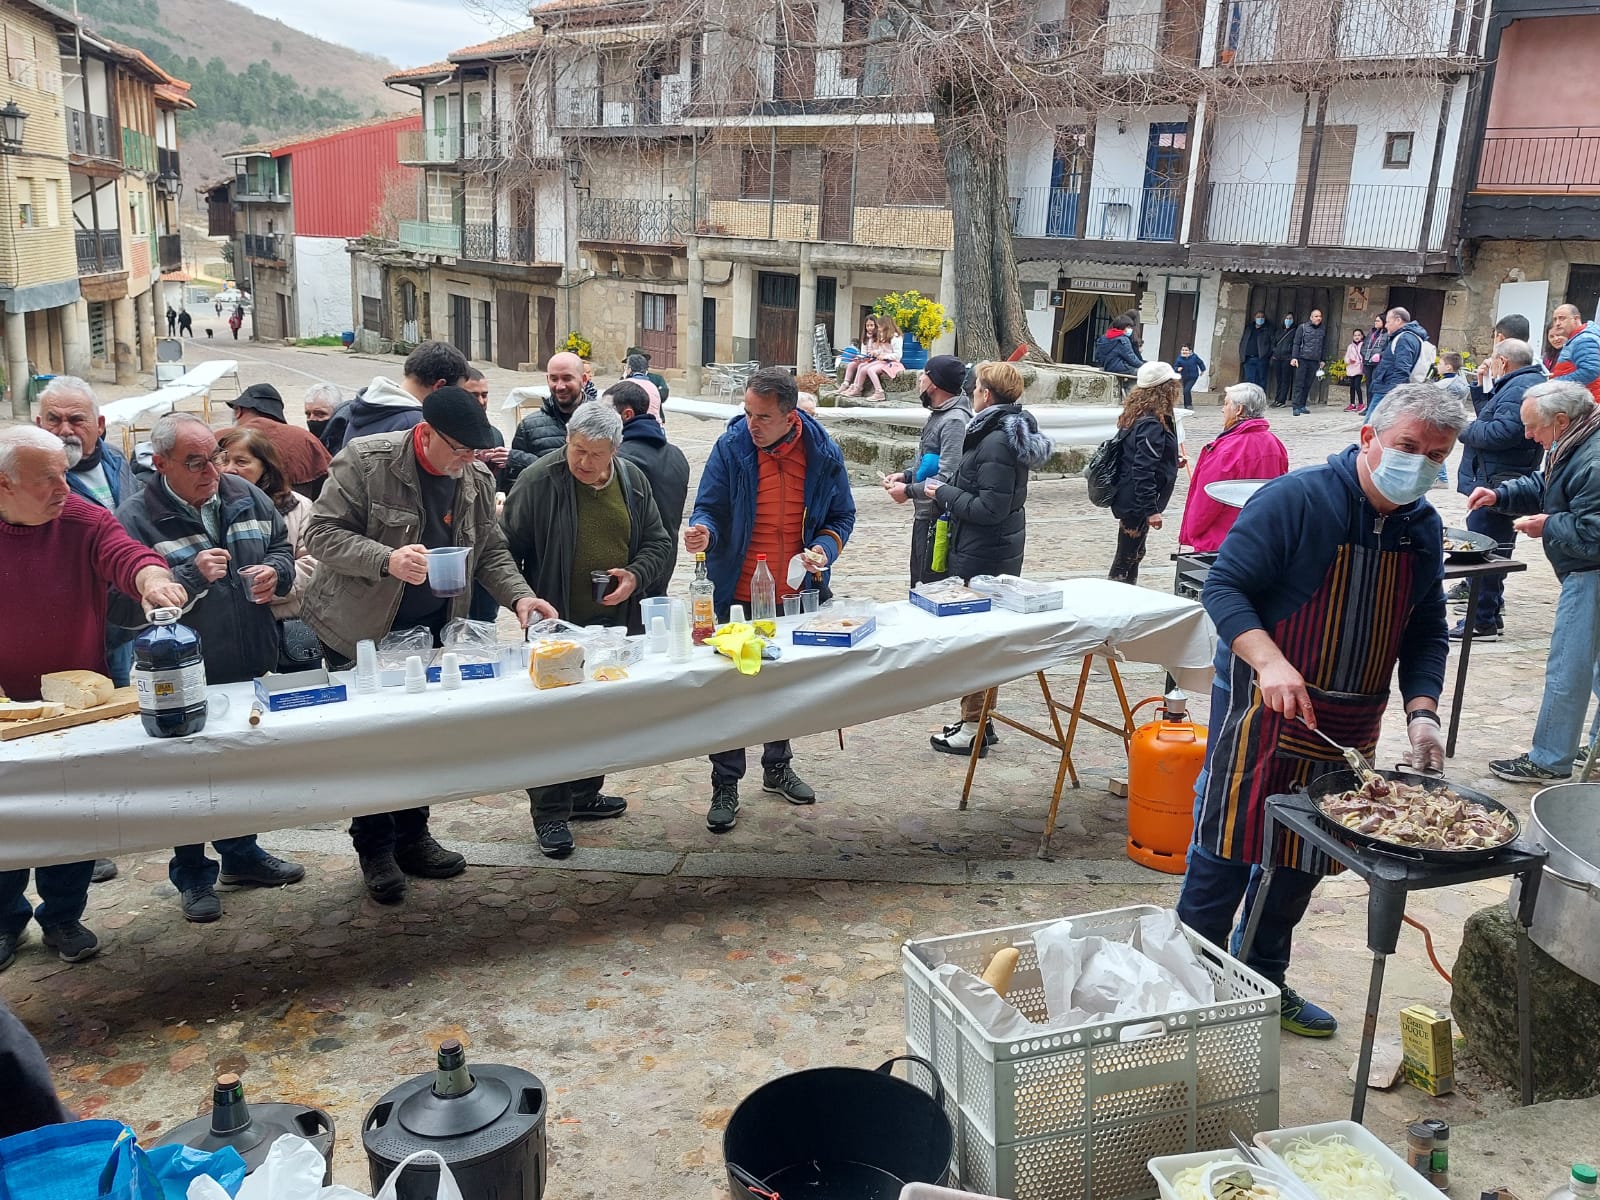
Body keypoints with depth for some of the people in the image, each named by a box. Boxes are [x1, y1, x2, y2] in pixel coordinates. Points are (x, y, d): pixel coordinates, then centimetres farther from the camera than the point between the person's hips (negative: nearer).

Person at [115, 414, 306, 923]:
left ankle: (241, 853, 39)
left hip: (250, 666, 5)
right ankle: (192, 875, 25)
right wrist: (192, 575, -30)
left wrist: (275, 571, -7)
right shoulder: (136, 517, -13)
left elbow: (282, 548, 15)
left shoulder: (245, 496, 3)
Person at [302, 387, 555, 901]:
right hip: (362, 628, -5)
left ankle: (412, 837, 28)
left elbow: (491, 552, 6)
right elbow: (321, 534, -18)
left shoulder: (477, 479, -1)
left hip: (431, 629, 5)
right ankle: (374, 848, 19)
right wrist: (387, 560, -33)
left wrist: (519, 595, -12)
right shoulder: (365, 461, -17)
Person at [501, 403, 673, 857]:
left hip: (615, 623, 5)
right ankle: (550, 812, 11)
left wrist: (636, 576, -6)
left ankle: (585, 794, 33)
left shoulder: (632, 481, 4)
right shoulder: (539, 481, -11)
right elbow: (507, 548, -6)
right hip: (556, 626, -5)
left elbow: (657, 542, 12)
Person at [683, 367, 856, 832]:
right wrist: (703, 531, -31)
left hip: (795, 597, 3)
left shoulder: (823, 452, -5)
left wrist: (825, 548, -14)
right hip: (738, 596, -3)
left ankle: (777, 768, 39)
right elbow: (710, 509, -8)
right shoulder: (731, 447, -11)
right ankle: (725, 786, 16)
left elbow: (842, 516, 5)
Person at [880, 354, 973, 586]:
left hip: (939, 521, -11)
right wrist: (906, 475, 7)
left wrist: (908, 491, -16)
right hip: (925, 516, 11)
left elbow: (948, 478, -27)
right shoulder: (938, 415, 13)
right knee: (919, 586, 19)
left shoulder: (955, 421, -20)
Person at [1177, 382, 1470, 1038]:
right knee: (1227, 851, 0)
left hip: (1346, 731, 7)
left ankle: (1265, 980, 34)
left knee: (1301, 863, 16)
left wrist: (1421, 711, -5)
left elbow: (1426, 634, 11)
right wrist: (1270, 662, -33)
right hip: (1261, 711, -6)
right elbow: (1223, 587, -19)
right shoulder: (1296, 499, -16)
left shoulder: (1425, 529, 5)